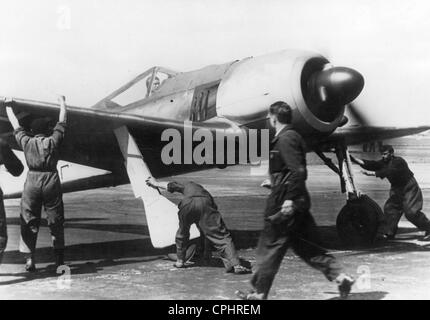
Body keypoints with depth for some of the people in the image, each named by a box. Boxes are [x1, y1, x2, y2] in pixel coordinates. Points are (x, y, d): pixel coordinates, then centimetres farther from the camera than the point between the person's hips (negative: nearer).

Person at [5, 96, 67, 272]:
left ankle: (29, 259, -1)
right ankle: (59, 260, 12)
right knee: (56, 221, 8)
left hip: (32, 182, 1)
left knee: (29, 222, 7)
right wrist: (62, 102, 29)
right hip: (51, 182, 0)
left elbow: (15, 125, 18)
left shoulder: (26, 142, 2)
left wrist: (9, 107, 34)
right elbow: (62, 122, 14)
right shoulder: (53, 141, 0)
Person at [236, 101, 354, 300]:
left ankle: (259, 293, 9)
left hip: (285, 203, -10)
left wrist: (289, 200, -22)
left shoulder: (285, 139, -14)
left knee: (270, 247, 0)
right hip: (297, 201, 10)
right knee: (307, 246, 12)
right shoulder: (292, 136, 15)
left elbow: (298, 171, -21)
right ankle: (340, 277, 7)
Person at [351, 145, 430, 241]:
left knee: (411, 212, -13)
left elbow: (389, 171, -36)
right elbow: (372, 164, -11)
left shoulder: (399, 161, -22)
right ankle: (387, 233, 2)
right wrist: (355, 159, -23)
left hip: (409, 189, -8)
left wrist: (372, 173, -42)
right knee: (389, 208, -1)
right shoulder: (384, 162, 2)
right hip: (397, 189, 8)